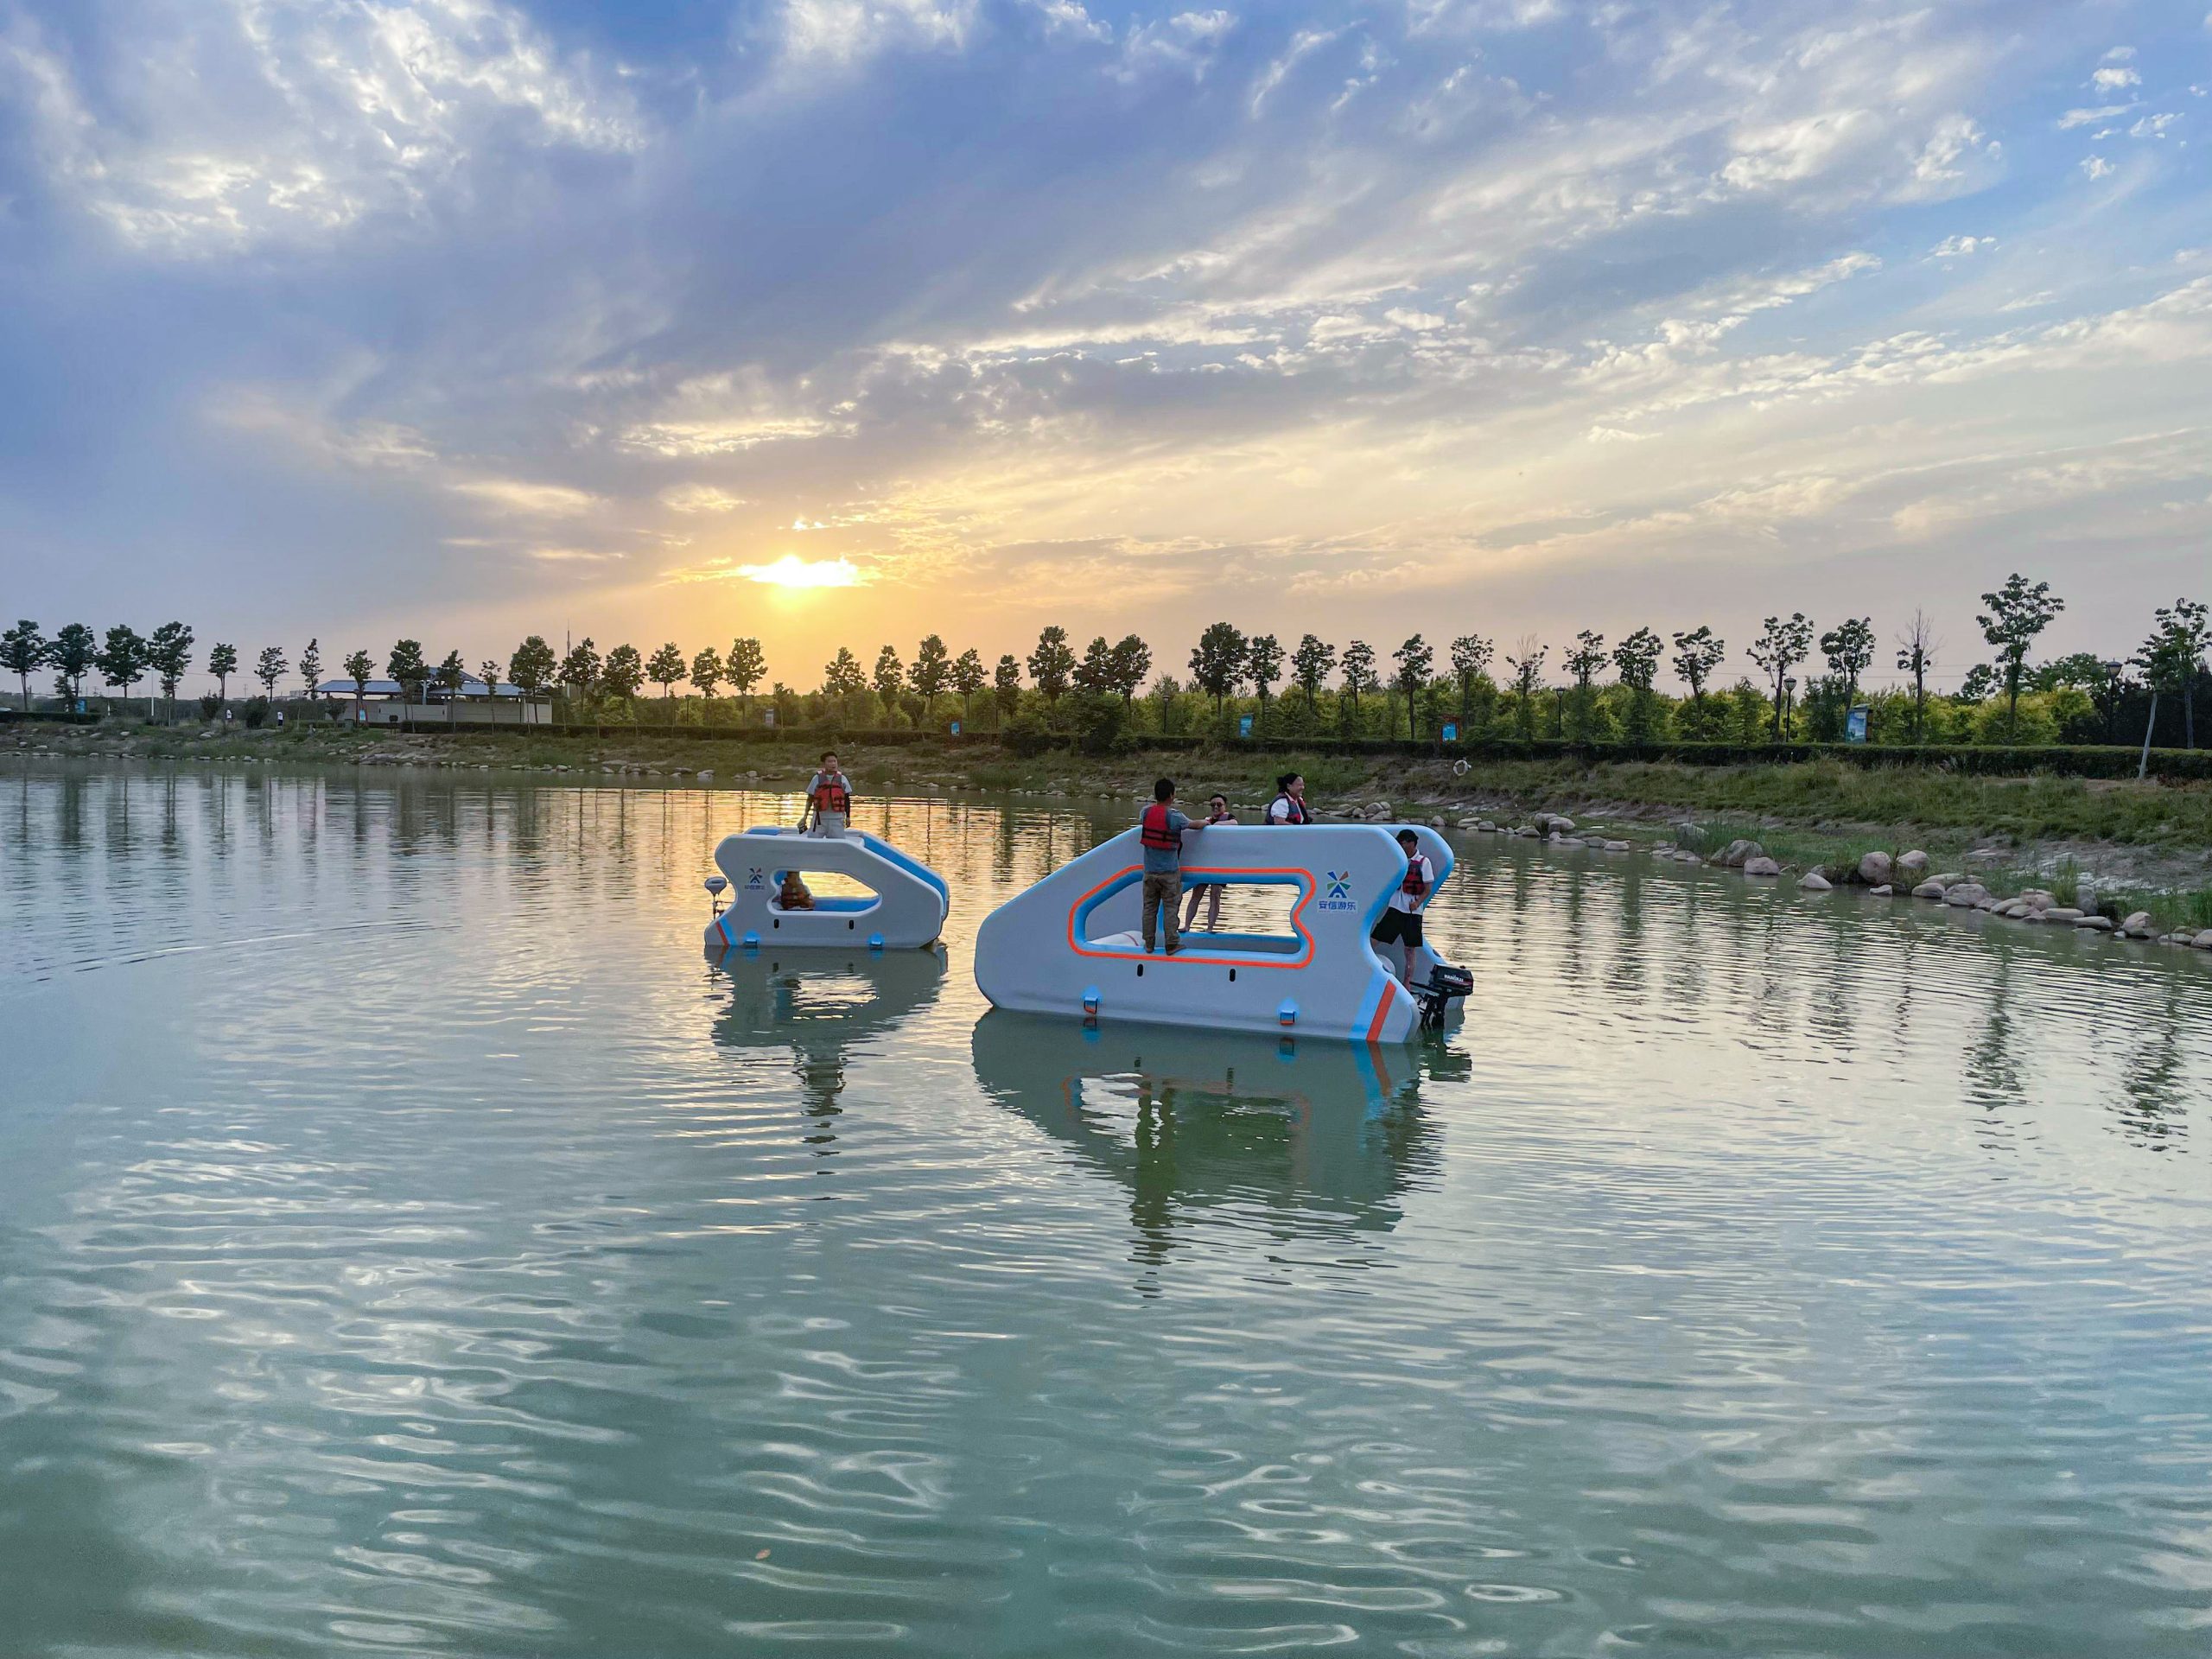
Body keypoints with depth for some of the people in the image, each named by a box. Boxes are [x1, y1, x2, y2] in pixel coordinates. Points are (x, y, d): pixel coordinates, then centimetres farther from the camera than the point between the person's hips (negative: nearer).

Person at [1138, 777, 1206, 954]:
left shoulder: (1146, 812, -2)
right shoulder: (1175, 816, -14)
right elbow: (1195, 825, 1)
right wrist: (1206, 823, 23)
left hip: (1150, 871, 4)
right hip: (1169, 872, -4)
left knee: (1149, 908, 10)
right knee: (1170, 908, 2)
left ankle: (1148, 944, 15)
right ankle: (1172, 945, 4)